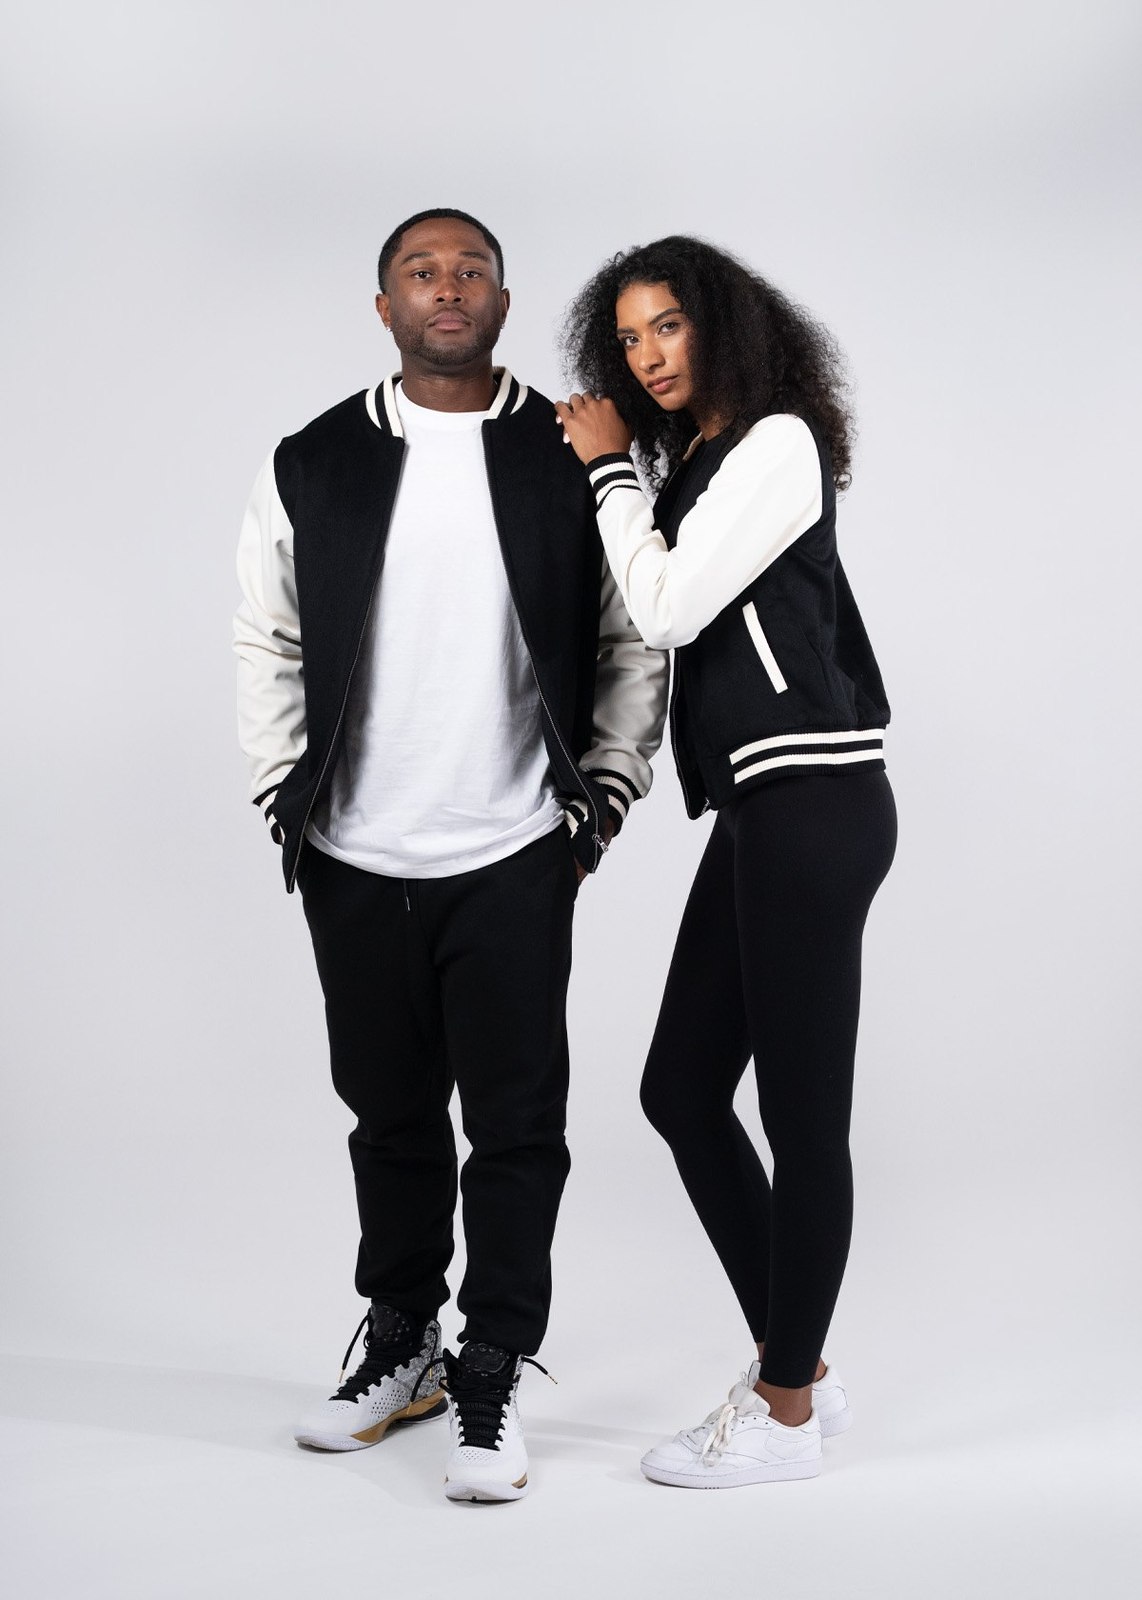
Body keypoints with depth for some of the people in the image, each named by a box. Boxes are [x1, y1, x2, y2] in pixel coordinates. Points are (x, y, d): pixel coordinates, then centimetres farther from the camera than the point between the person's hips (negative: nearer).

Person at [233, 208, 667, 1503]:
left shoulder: (572, 461, 0)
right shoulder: (312, 466, 5)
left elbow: (633, 649, 3)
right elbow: (265, 647, 9)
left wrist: (598, 807, -1)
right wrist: (286, 801, 3)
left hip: (513, 860, -2)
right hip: (353, 861, 2)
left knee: (516, 1123, 1)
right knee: (391, 1115, 14)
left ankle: (492, 1378, 15)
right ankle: (399, 1345, 30)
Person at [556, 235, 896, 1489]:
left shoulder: (776, 442, -7)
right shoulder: (697, 461, 20)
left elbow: (668, 609, -12)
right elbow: (657, 624, 17)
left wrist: (611, 467, -2)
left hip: (813, 806, -10)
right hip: (757, 808, 10)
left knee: (802, 1112, -2)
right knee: (681, 1089, 12)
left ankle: (786, 1410, 11)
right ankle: (797, 1363, 24)